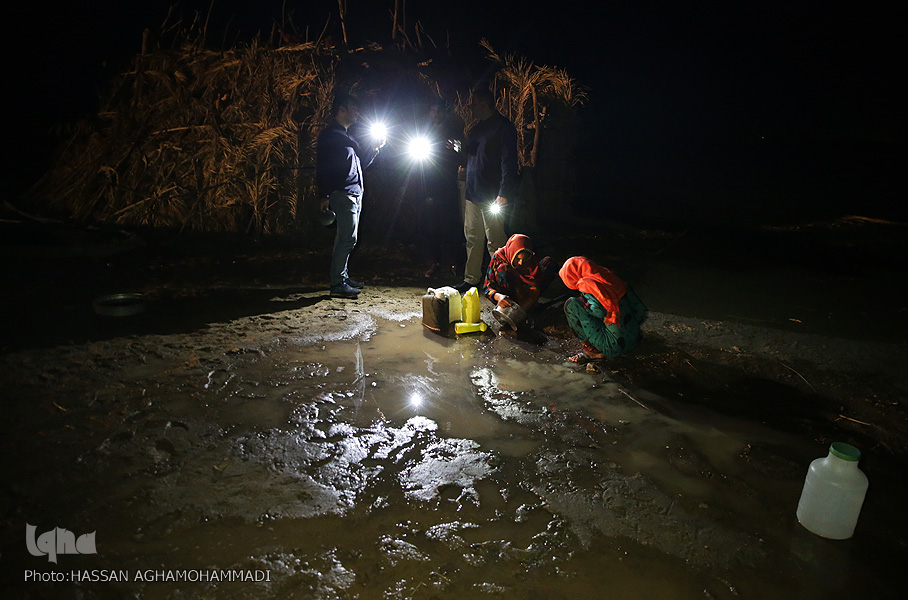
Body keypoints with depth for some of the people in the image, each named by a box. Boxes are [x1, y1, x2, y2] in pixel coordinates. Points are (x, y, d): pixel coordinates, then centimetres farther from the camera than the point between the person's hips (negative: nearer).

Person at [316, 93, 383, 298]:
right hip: (343, 194, -10)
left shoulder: (347, 136, 23)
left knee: (346, 238, 12)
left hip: (355, 194, 10)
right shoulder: (330, 135, -6)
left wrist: (374, 148, 16)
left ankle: (342, 276, 21)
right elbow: (322, 167, -12)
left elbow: (361, 163, 29)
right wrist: (324, 195, -18)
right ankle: (337, 284, -7)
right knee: (348, 238, -12)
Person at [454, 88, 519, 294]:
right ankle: (471, 279, 19)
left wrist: (503, 194, -20)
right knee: (472, 238, 11)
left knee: (495, 242, -4)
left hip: (492, 196, -8)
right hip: (472, 192, 9)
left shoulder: (503, 127, -7)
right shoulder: (476, 129, 19)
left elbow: (509, 161, -13)